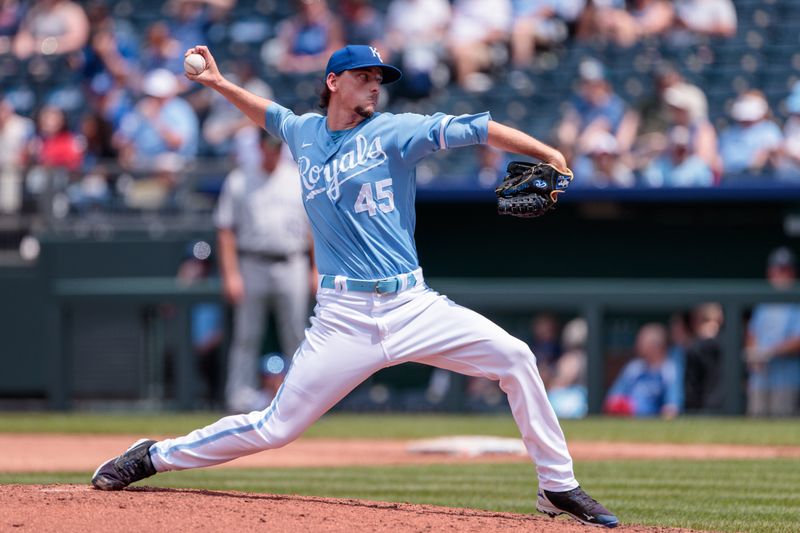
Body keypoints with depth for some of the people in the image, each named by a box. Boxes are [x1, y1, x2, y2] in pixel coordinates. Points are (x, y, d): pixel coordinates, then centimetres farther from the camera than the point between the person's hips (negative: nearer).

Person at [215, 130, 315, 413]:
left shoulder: (300, 180, 11)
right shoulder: (238, 181, 5)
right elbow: (226, 231, 2)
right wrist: (230, 275, -7)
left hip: (292, 266, 1)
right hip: (251, 267, -1)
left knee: (296, 337, 0)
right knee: (246, 336, -3)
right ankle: (241, 394, -2)